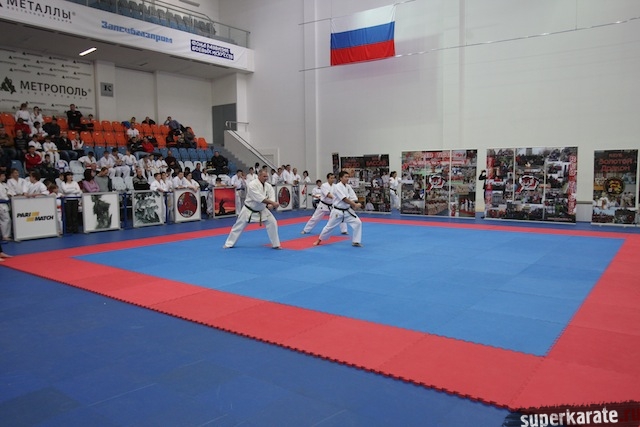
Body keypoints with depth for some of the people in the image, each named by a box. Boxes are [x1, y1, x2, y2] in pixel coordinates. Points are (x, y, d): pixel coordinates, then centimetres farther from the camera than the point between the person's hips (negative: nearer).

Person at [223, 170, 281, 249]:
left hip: (262, 210, 5)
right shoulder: (253, 185, -25)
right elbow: (259, 198, -35)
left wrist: (270, 205, -37)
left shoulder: (268, 186, -5)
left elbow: (272, 196, -14)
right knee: (239, 226, 3)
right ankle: (229, 244, 22)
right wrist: (272, 203, -38)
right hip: (249, 210, -5)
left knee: (272, 222, -8)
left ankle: (275, 244, 4)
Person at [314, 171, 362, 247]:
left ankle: (355, 241, 4)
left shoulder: (348, 187, 3)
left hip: (347, 211, 5)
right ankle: (319, 240, 29)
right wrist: (355, 205, -25)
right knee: (329, 226, 7)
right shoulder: (338, 187, -17)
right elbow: (344, 199, -25)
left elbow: (353, 198, 1)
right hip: (337, 211, -5)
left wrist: (355, 205, -18)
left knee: (357, 222, -9)